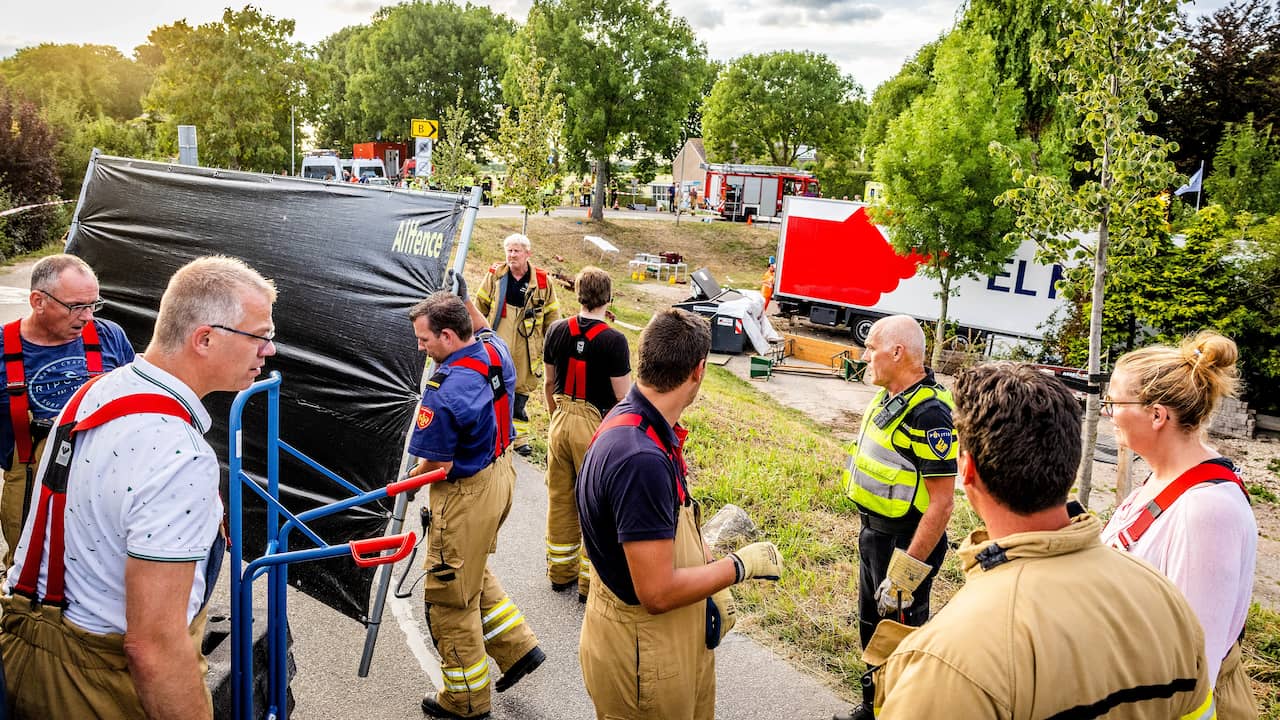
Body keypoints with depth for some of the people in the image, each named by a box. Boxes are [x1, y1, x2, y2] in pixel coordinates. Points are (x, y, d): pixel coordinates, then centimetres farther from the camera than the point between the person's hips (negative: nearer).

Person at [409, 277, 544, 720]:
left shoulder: (443, 391, -29)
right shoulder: (495, 350, -5)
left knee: (449, 598, 9)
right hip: (500, 475, 9)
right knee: (475, 575, 29)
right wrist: (467, 304, 17)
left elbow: (437, 467, -23)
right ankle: (518, 647, 33)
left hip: (466, 497, -9)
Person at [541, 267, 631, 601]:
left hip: (561, 421, 5)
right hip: (596, 426, -5)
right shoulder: (614, 341, -16)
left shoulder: (557, 331, -1)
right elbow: (624, 398, -13)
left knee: (560, 498, 16)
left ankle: (560, 570, 30)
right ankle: (590, 580, 16)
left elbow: (549, 382, 9)